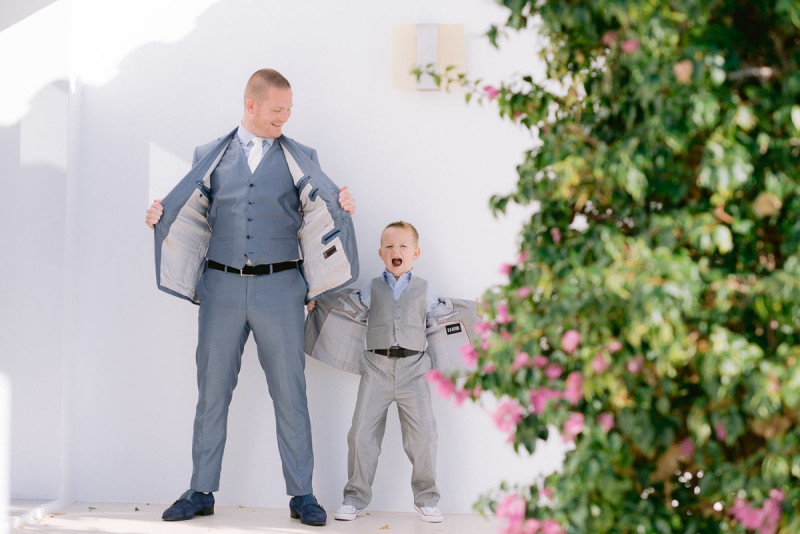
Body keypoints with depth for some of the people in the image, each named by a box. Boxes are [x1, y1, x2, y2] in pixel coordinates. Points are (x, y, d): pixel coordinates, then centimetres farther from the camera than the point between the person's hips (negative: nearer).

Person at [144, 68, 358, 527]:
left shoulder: (300, 158, 9)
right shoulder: (211, 156, 12)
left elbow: (323, 207, 0)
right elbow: (192, 214, 15)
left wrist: (344, 206, -22)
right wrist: (159, 217, -5)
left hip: (279, 288, -1)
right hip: (221, 287, 1)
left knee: (290, 393, 1)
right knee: (212, 391, 6)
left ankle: (302, 494, 9)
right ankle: (202, 492, 16)